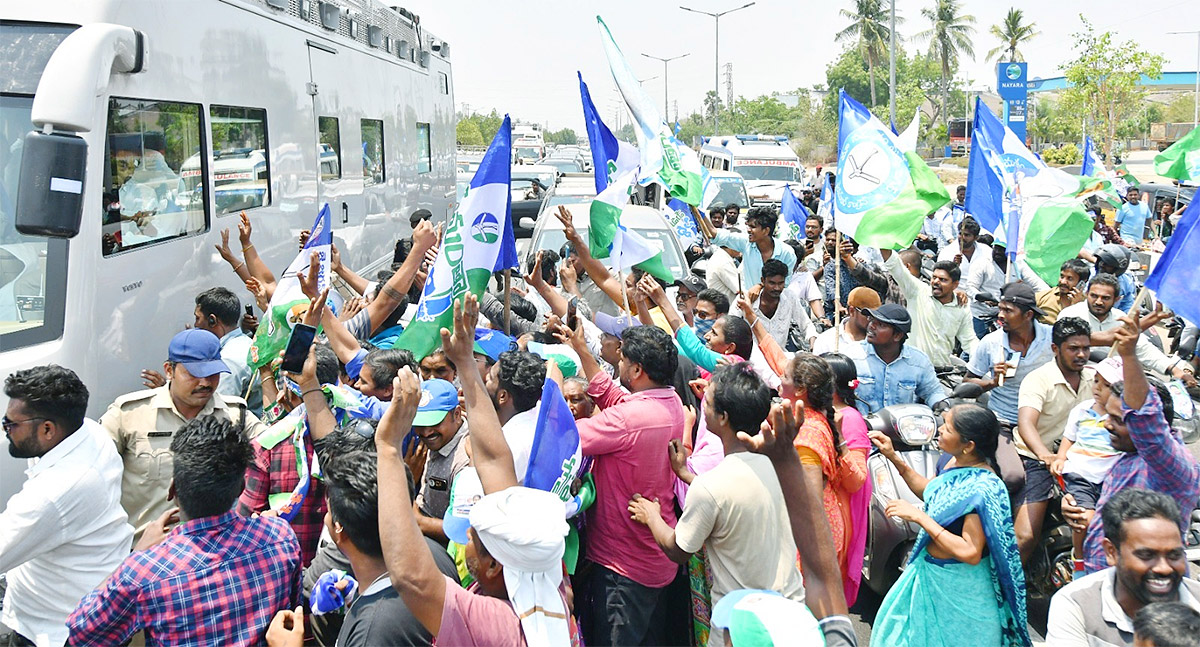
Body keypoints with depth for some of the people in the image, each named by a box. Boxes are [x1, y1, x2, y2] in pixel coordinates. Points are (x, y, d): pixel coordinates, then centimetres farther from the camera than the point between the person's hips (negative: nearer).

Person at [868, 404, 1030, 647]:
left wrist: (918, 516, -30)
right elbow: (930, 492, 13)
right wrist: (894, 458, 5)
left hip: (957, 588, -8)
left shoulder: (982, 489, -31)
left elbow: (969, 552, -33)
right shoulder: (957, 462, -6)